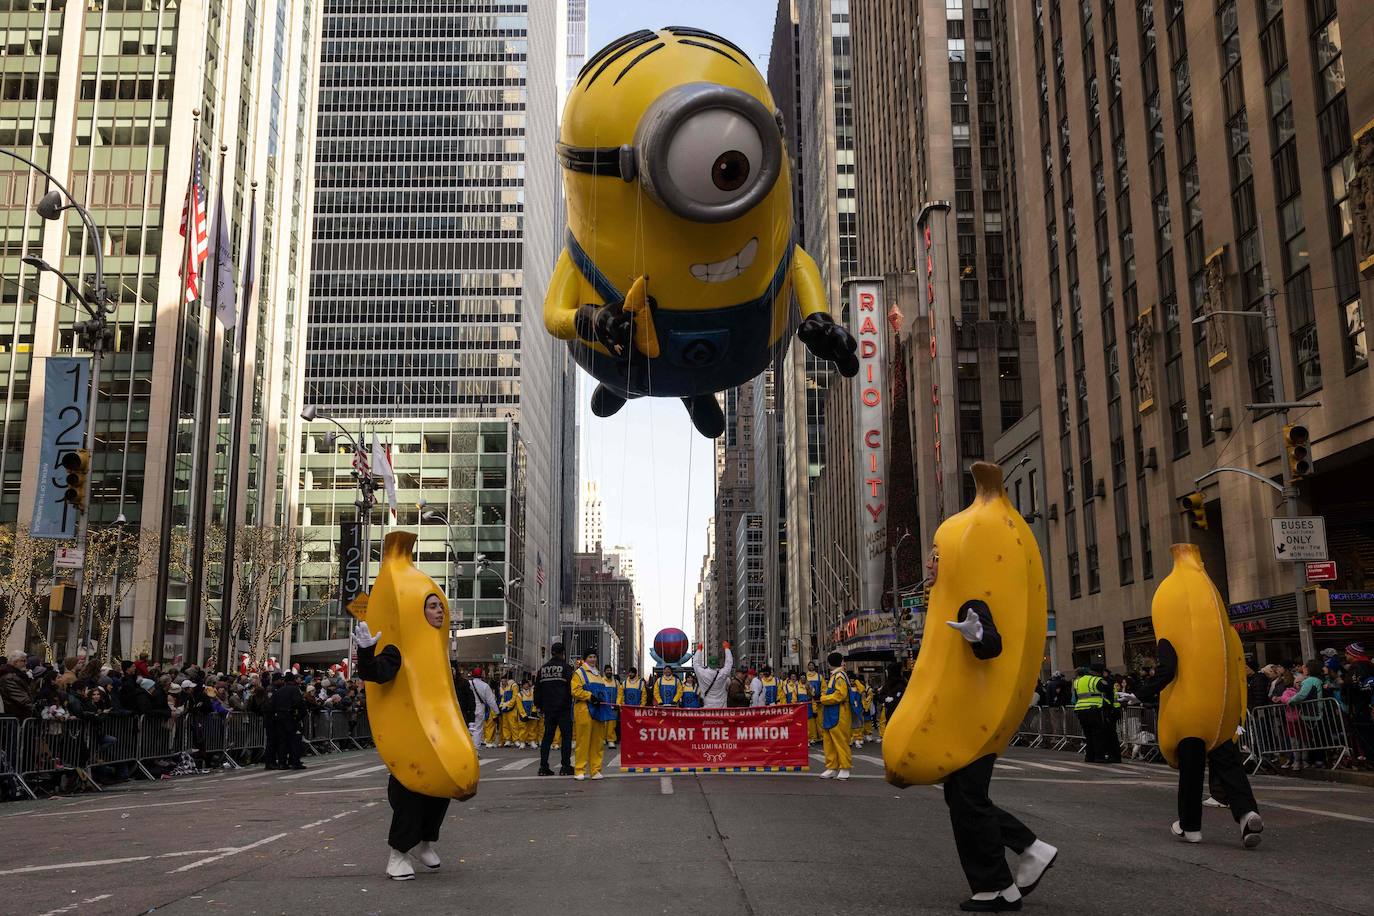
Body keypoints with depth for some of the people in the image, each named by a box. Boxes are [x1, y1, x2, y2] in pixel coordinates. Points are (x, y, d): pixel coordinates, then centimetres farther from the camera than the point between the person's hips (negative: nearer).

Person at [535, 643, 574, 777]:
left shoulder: (543, 668, 11)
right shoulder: (565, 667, -6)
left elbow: (537, 689, 16)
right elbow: (571, 687, -11)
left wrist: (538, 705, 23)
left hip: (548, 709, 5)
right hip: (563, 709, -5)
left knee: (547, 736, 9)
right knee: (566, 735, 1)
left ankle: (543, 767, 6)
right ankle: (566, 767, -2)